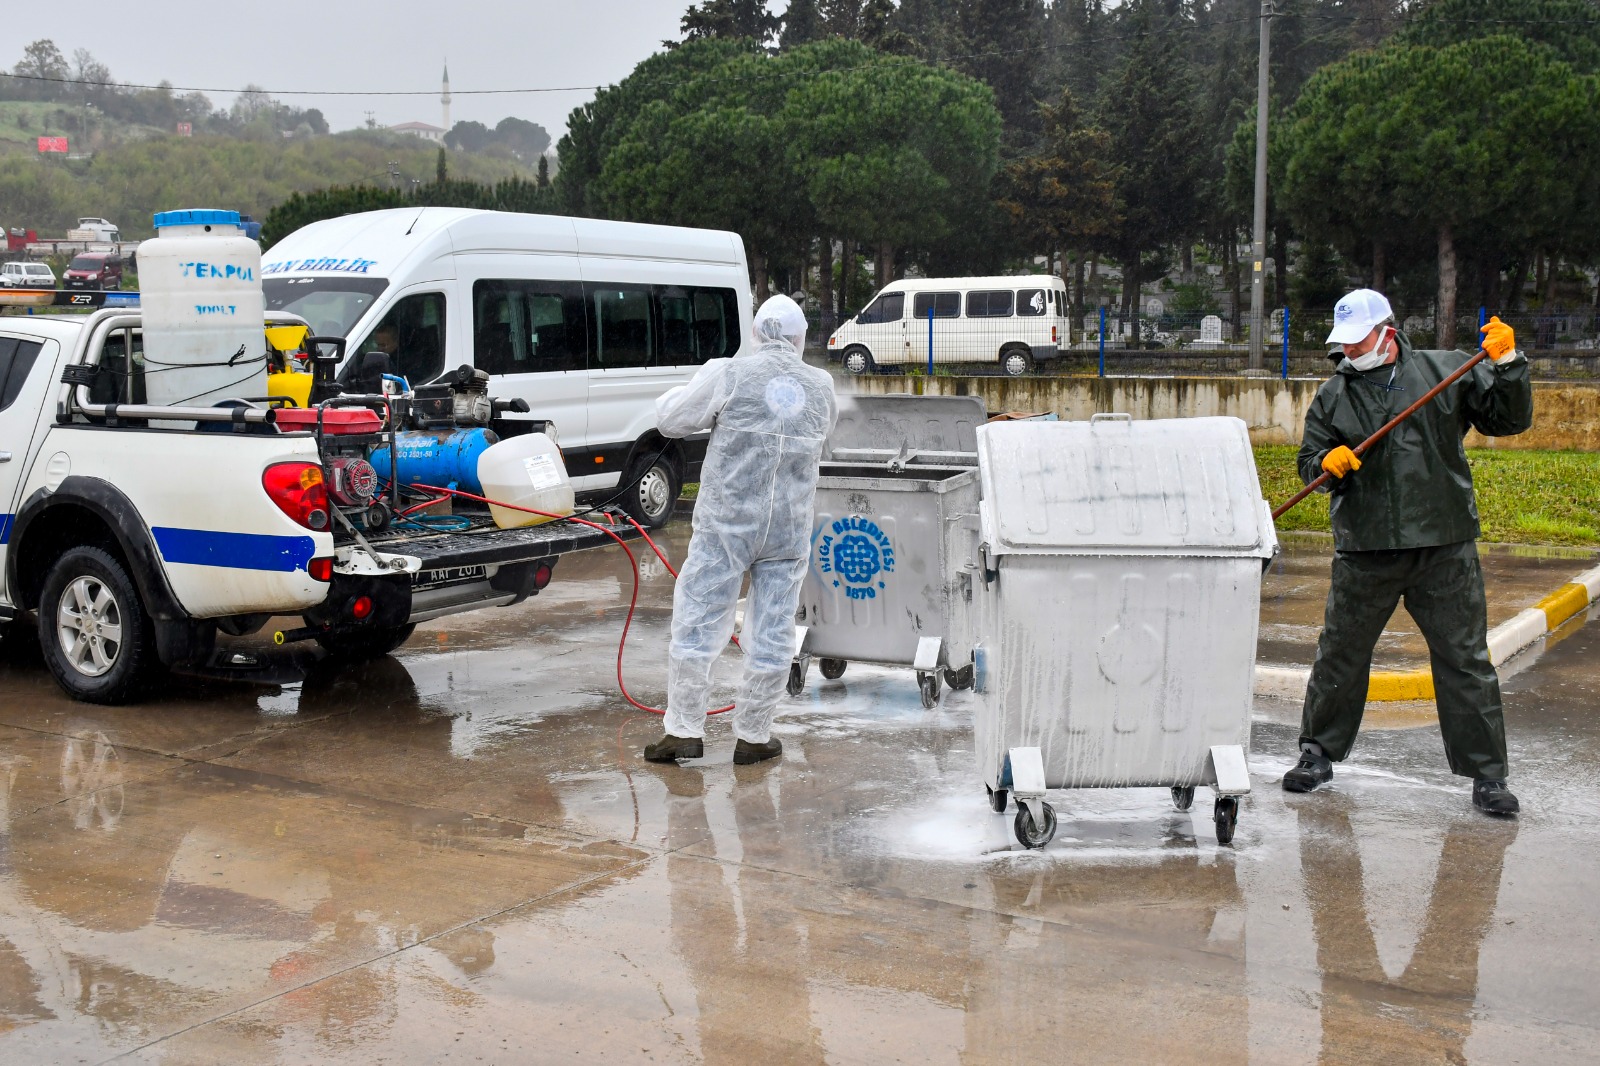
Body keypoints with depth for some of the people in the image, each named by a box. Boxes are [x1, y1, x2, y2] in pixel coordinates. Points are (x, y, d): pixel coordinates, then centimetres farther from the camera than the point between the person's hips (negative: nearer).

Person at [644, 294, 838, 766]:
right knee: (772, 633, 9)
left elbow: (670, 419, -1)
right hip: (789, 530, 3)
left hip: (726, 524, -3)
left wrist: (700, 389, 18)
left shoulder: (729, 373, -6)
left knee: (699, 621, 5)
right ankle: (753, 735, 16)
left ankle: (685, 730, 8)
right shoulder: (821, 387, 6)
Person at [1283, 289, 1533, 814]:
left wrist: (1507, 364, -11)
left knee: (1465, 660, 3)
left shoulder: (1449, 371, 3)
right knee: (1340, 654, 9)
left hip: (1445, 548, -1)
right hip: (1364, 552, 2)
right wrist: (1328, 462, -10)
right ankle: (1319, 752, 26)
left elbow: (1509, 418, 3)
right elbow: (1309, 460, 12)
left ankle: (1486, 774, 13)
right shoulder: (1334, 395, 8)